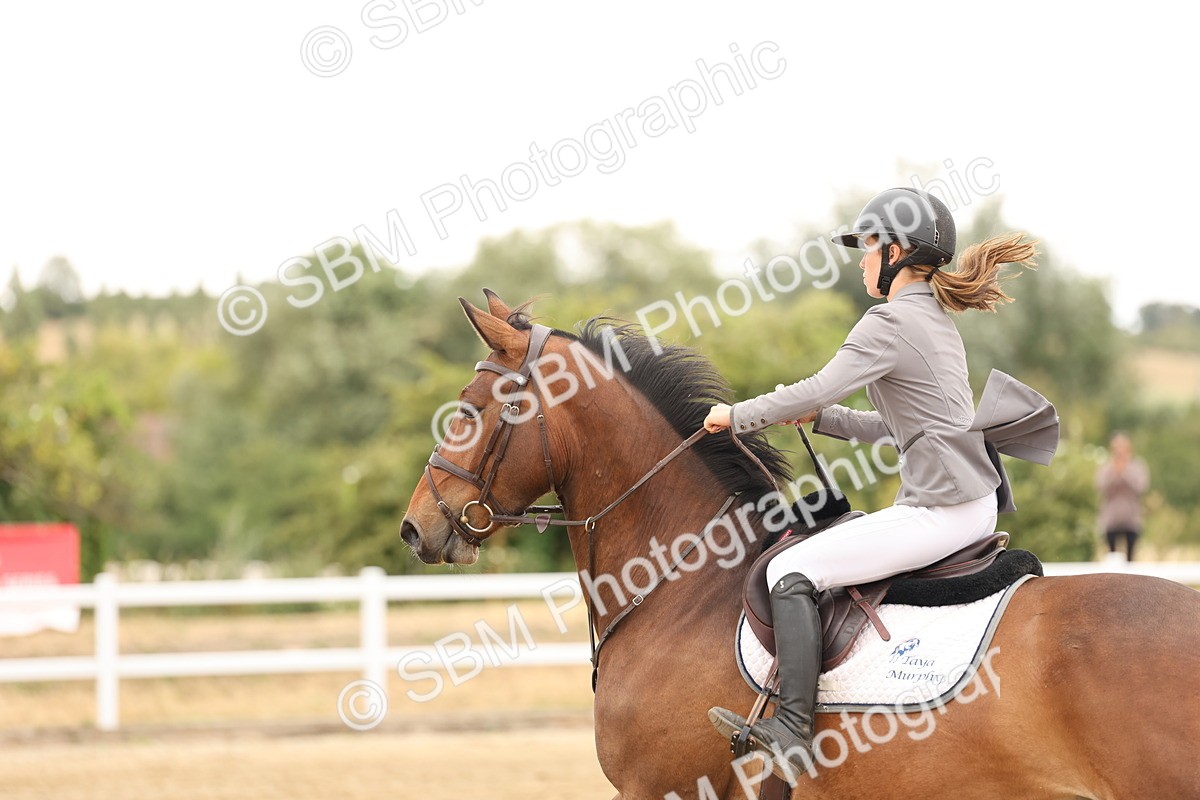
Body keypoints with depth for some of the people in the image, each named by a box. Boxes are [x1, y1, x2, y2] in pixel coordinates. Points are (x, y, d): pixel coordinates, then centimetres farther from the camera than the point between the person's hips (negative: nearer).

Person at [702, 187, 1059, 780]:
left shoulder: (890, 322, -12)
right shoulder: (937, 319, 18)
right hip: (977, 504, 10)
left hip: (942, 510, -10)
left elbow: (818, 388, -18)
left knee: (792, 570, -11)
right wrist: (817, 419, 16)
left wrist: (739, 415, -5)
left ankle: (793, 734, -20)